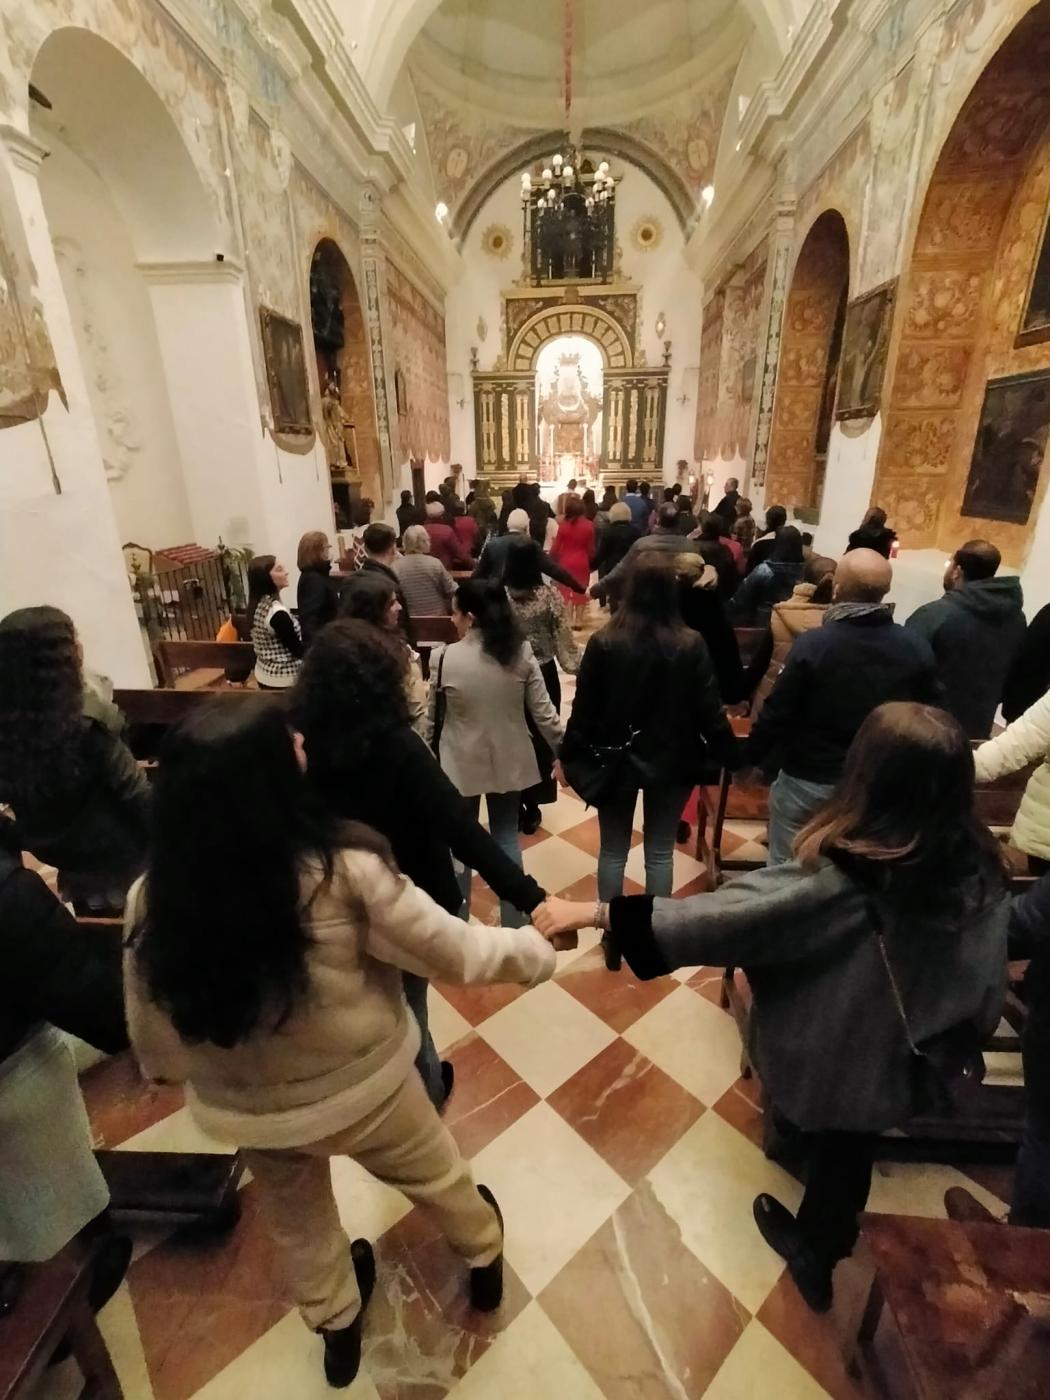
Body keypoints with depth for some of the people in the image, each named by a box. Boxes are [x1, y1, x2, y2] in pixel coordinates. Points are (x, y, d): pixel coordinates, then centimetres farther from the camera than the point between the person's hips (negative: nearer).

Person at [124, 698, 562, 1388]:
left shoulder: (153, 901, -23)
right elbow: (455, 953, -23)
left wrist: (181, 1074, 14)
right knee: (438, 1176, 31)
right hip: (361, 1088, -2)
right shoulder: (344, 873, -34)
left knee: (297, 1223, 34)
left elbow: (156, 1043, -9)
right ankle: (485, 1256, 60)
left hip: (243, 1109, 3)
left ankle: (337, 1327, 62)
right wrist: (536, 949, -5)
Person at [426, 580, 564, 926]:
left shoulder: (445, 657, -16)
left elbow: (433, 718, -6)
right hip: (509, 763, 2)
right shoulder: (522, 653, -10)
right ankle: (514, 922, 29)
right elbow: (543, 713, -6)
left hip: (460, 764, -2)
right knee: (507, 839, 18)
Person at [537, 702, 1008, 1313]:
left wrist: (597, 913, -35)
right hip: (900, 1058, 3)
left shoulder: (843, 874, -34)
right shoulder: (981, 863, -17)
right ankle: (821, 1250, 53)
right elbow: (987, 969, -4)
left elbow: (726, 914, -37)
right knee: (850, 1158, 27)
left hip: (831, 1053, -3)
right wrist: (965, 1035, 17)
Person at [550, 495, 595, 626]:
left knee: (566, 592, 10)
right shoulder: (588, 525, -7)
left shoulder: (563, 525, -9)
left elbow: (556, 547, -5)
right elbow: (591, 548, -1)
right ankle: (578, 621, 18)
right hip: (582, 563, 1)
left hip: (566, 563, -1)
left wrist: (551, 560, 11)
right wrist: (591, 562, 15)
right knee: (580, 592, 13)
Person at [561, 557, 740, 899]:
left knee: (613, 852, 16)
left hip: (615, 759, 0)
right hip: (671, 761, 1)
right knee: (660, 853, 15)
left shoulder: (603, 643, -13)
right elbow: (709, 710, -7)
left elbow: (583, 708, -8)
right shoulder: (691, 645, -11)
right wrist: (732, 758, 6)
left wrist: (569, 757, 5)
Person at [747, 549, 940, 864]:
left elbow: (777, 713, -15)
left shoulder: (812, 644, -19)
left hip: (807, 779, -4)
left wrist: (752, 757, -1)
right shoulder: (918, 649, -7)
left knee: (786, 867, 13)